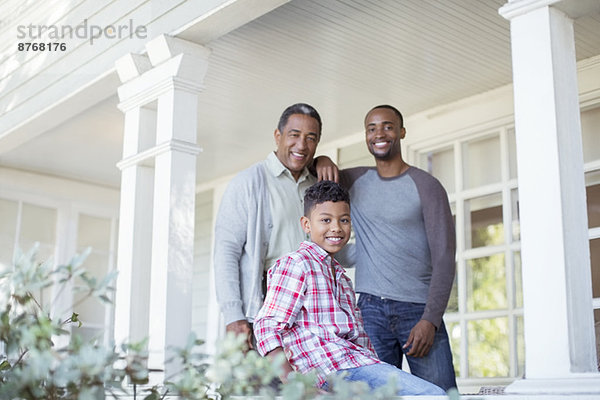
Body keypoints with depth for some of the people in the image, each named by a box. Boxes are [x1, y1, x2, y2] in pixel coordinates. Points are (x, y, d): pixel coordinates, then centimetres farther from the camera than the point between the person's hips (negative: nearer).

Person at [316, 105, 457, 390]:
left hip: (419, 310, -2)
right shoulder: (356, 181, 14)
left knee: (441, 393, -9)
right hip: (371, 310, 3)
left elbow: (444, 258, -3)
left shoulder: (425, 186, 2)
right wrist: (322, 161, 4)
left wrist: (430, 320, -12)